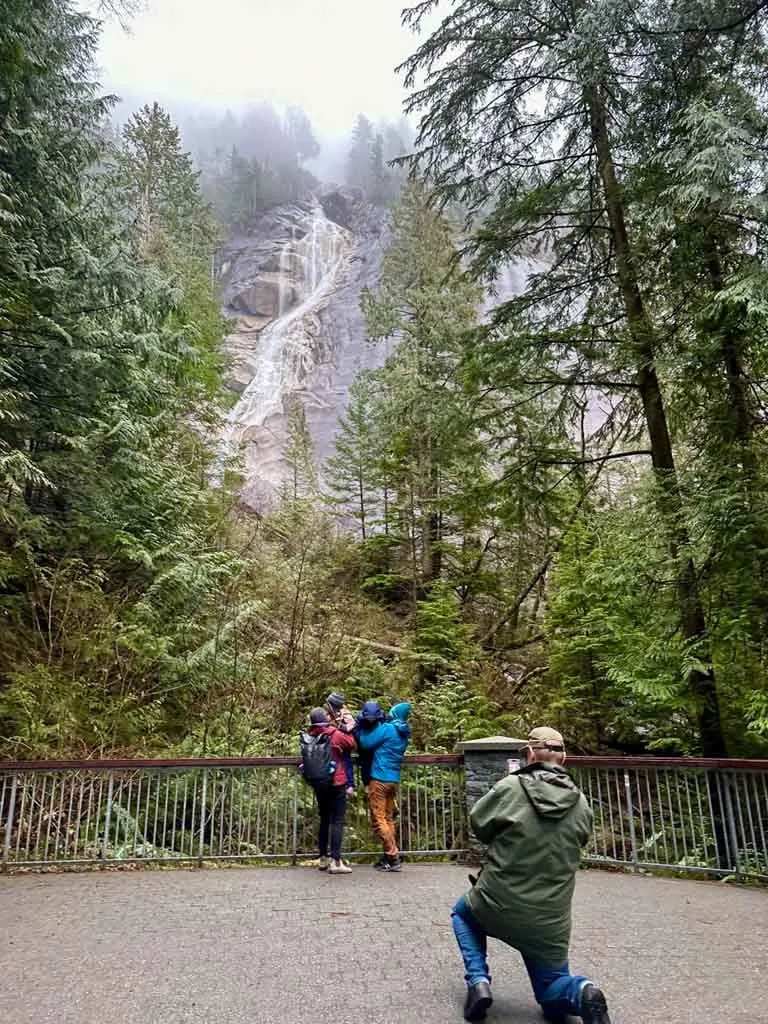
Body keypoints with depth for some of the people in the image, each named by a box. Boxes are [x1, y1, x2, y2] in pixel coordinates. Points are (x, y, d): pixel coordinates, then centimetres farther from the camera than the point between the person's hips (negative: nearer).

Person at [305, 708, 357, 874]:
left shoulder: (310, 738, -3)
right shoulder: (336, 735, -12)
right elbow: (352, 744, 2)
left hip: (318, 784, 5)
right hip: (336, 783, -4)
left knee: (324, 820, 16)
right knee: (337, 821, -2)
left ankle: (323, 859, 22)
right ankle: (336, 861, -8)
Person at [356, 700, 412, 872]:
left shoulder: (387, 728, -14)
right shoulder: (403, 733, 11)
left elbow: (365, 743, -10)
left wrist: (361, 726, 3)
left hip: (380, 778, -8)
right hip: (394, 779, 8)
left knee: (378, 820, -2)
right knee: (388, 819, 15)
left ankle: (393, 857, -4)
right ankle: (390, 857, 17)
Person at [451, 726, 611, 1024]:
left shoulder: (511, 787, -16)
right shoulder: (581, 804, -6)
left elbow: (478, 823, -3)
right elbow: (578, 841, 8)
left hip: (497, 907, -2)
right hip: (550, 921, 2)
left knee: (463, 911, 31)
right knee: (551, 990, 23)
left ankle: (478, 982, 10)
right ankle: (581, 992, -10)